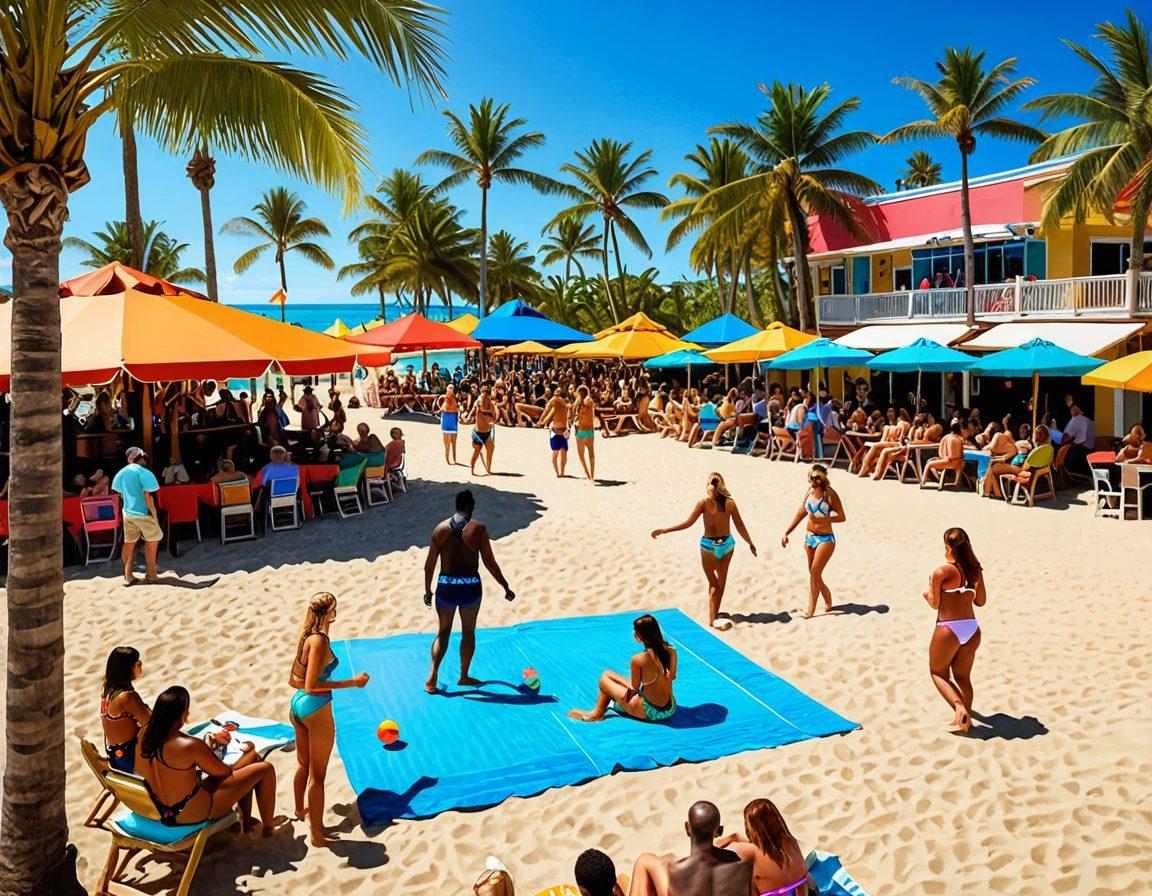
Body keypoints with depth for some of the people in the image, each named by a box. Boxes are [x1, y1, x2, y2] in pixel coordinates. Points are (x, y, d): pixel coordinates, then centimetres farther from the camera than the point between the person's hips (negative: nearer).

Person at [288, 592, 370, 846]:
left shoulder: (305, 637, 4)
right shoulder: (320, 641, -21)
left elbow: (293, 680, 12)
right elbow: (311, 685, -25)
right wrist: (352, 682, -23)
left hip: (297, 704, 9)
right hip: (316, 709, -9)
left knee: (303, 765, 29)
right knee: (317, 776, 3)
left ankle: (301, 810, 50)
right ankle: (317, 834, 13)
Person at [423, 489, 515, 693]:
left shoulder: (441, 528, 0)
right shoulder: (479, 528, -6)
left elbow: (429, 564, 2)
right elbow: (490, 562, -6)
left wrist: (427, 590, 14)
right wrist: (506, 587, 3)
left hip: (446, 586, 2)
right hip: (470, 586, -2)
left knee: (443, 632, 16)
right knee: (468, 632, 16)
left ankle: (432, 677, 7)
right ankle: (464, 676, 24)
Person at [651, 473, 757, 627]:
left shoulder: (704, 503, -14)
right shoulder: (730, 503, -6)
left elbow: (688, 523, -17)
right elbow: (740, 526, 1)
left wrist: (663, 531, -12)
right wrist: (750, 543, 16)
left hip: (709, 546, -2)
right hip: (727, 544, 2)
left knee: (713, 583, 13)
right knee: (721, 581, 19)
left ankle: (712, 617, 11)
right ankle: (714, 613, 29)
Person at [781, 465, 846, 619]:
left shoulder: (830, 494, -14)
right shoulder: (810, 491, 3)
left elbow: (842, 517, -10)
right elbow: (801, 513, 11)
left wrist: (822, 519, -23)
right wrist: (787, 533, 10)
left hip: (826, 539, -6)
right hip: (810, 537, 6)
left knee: (814, 574, -11)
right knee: (815, 575, 13)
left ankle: (810, 612, -8)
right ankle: (828, 603, 32)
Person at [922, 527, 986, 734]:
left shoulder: (941, 572, -11)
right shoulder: (974, 571, 4)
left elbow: (935, 603, -7)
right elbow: (981, 601, 14)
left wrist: (927, 592, 12)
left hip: (948, 629, -5)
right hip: (972, 628, 5)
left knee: (938, 673, 13)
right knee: (963, 676, 20)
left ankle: (959, 707, -8)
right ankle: (966, 719, 24)